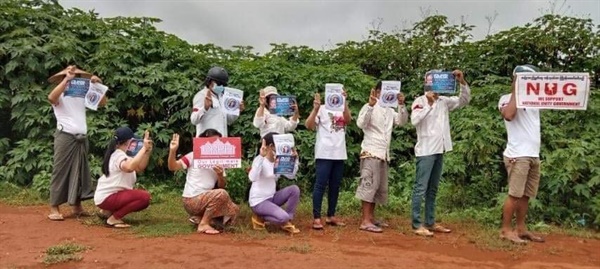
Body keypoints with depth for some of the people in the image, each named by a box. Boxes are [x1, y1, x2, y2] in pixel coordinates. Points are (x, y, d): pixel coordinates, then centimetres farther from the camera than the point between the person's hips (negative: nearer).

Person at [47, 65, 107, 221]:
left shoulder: (83, 94, 15)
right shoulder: (60, 95, 1)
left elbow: (103, 103, 11)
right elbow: (51, 97, -23)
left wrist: (97, 85, 1)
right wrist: (66, 79, -22)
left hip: (81, 138, 6)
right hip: (65, 137, -5)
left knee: (80, 172, 8)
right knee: (61, 172, -5)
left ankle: (77, 207, 17)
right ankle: (54, 209, -1)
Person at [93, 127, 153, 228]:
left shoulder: (119, 154, 14)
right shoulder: (119, 155, -17)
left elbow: (139, 167, 9)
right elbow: (130, 167, -41)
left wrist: (148, 151, -4)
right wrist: (143, 148, -37)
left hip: (106, 196, 10)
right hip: (106, 198, -10)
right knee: (144, 197, -23)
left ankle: (109, 211, 15)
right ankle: (114, 218, -14)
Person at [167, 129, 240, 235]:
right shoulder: (194, 155, -5)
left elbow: (222, 186, 7)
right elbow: (172, 167, -14)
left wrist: (220, 175, -14)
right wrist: (173, 151, -31)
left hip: (206, 200, 7)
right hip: (192, 200, -7)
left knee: (233, 209, -3)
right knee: (221, 194, -28)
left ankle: (200, 217, 5)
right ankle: (203, 224, -16)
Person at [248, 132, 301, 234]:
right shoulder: (259, 159, -18)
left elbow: (291, 175, 0)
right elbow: (252, 178, -37)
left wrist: (295, 158, -9)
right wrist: (261, 156, -42)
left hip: (272, 197, 7)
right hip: (258, 201, -7)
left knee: (294, 189, -14)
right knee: (283, 217, -28)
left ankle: (287, 223, -1)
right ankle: (260, 217, 3)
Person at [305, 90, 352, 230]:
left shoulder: (342, 110, 14)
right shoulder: (321, 109, 2)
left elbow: (348, 120, -7)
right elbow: (309, 125, -10)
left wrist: (344, 103, -19)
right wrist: (315, 109, -22)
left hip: (339, 154, 5)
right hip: (324, 154, -5)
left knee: (335, 186, 9)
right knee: (321, 185, -6)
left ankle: (331, 216, 19)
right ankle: (316, 218, -4)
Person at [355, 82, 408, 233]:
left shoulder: (390, 110, 16)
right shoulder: (369, 107, -3)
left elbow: (402, 122, 6)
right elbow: (361, 123, -17)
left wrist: (401, 105, -6)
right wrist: (370, 105, -24)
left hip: (383, 154, 8)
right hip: (371, 152, -8)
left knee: (380, 187, 10)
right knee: (369, 185, -11)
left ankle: (371, 218, 19)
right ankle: (365, 222, -10)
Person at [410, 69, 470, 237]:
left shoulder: (444, 101, 11)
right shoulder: (420, 101, -5)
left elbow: (464, 100, 12)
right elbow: (414, 120, -20)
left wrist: (462, 82, -1)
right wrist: (429, 103, -18)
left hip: (440, 150, 7)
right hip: (425, 150, -7)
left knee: (433, 189, 12)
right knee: (421, 188, -6)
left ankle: (430, 223, 20)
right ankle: (417, 225, -2)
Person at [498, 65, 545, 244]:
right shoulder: (507, 99, -3)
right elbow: (509, 115, -23)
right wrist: (515, 90, -14)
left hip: (534, 155, 7)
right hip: (517, 155, -7)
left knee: (526, 195, 10)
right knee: (515, 194, -6)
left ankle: (521, 228, 18)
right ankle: (506, 230, 1)